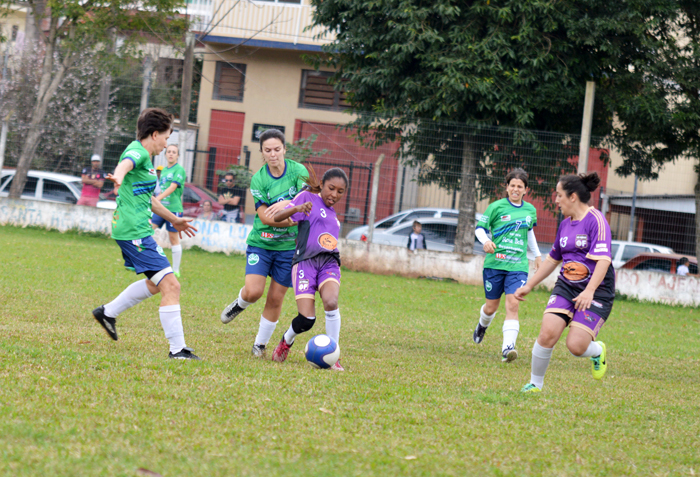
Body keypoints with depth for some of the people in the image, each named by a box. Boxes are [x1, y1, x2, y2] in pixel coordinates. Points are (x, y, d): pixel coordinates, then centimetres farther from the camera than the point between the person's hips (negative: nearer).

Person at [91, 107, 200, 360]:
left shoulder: (146, 158, 19)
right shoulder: (136, 152, -12)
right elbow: (125, 164, -38)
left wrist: (174, 220, 44)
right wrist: (119, 177, -62)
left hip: (136, 229, 11)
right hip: (134, 231, -11)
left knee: (155, 284, 25)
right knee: (170, 285, -14)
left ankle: (108, 312, 32)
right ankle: (177, 349, -15)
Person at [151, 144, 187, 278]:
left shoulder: (179, 170, -7)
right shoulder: (164, 170, 15)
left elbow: (172, 187, -19)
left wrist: (157, 199, -28)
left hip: (173, 208, -7)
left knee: (173, 238, -1)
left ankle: (176, 270, 6)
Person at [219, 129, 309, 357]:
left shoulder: (298, 171, -5)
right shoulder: (258, 179, -7)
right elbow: (264, 217, -12)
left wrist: (286, 204, -31)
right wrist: (293, 221, -25)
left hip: (289, 246, 1)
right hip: (261, 243, 0)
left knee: (275, 299, 1)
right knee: (253, 291, -16)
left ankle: (260, 344, 19)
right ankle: (239, 304, 21)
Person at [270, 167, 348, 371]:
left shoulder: (333, 215, 24)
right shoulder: (309, 198, 6)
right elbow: (277, 217, -6)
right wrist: (297, 208, -21)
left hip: (329, 262, 4)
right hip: (306, 261, -4)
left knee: (331, 301, -28)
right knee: (306, 320, -15)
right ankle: (286, 341, 20)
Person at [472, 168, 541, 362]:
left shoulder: (530, 210, 9)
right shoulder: (497, 207, -3)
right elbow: (480, 227, 0)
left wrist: (537, 254, 29)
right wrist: (486, 241, -20)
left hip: (518, 266, 1)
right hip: (495, 263, -1)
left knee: (512, 304, -17)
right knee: (491, 307, 9)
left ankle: (508, 347, -24)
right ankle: (482, 325, 46)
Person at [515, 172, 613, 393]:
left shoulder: (596, 220, -12)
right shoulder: (565, 224, 12)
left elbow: (604, 260, -22)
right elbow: (553, 259, 25)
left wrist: (589, 291, -33)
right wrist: (528, 286, 25)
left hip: (596, 292, -6)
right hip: (566, 286, 6)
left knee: (576, 345, -16)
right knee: (547, 333, -15)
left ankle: (598, 351, 20)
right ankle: (535, 383, 1)